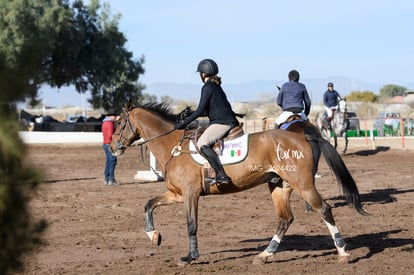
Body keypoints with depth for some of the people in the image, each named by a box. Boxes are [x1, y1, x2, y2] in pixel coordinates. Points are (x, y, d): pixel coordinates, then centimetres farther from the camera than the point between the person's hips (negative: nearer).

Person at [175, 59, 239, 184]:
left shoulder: (208, 87, -9)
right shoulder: (216, 86, 20)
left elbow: (200, 110, -14)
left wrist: (183, 123, -10)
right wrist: (189, 115, 24)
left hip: (222, 123, -11)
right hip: (226, 122, 11)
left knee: (202, 143, -26)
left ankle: (221, 175, -35)